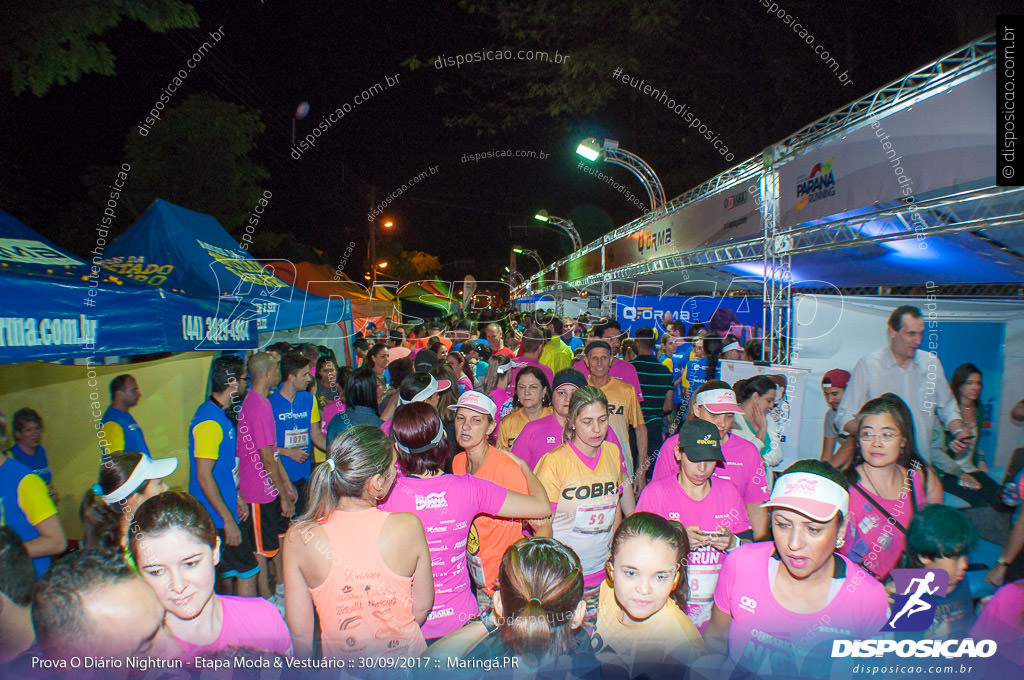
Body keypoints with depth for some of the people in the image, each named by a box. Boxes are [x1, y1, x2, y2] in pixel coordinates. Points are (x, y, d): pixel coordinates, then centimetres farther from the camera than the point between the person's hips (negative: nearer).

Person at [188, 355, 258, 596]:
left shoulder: (222, 414, 10)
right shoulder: (209, 421, -21)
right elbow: (203, 475, -23)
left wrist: (237, 496, 18)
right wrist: (228, 519, -22)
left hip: (227, 509, 10)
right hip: (218, 518, -10)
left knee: (229, 574, 17)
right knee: (247, 572, -3)